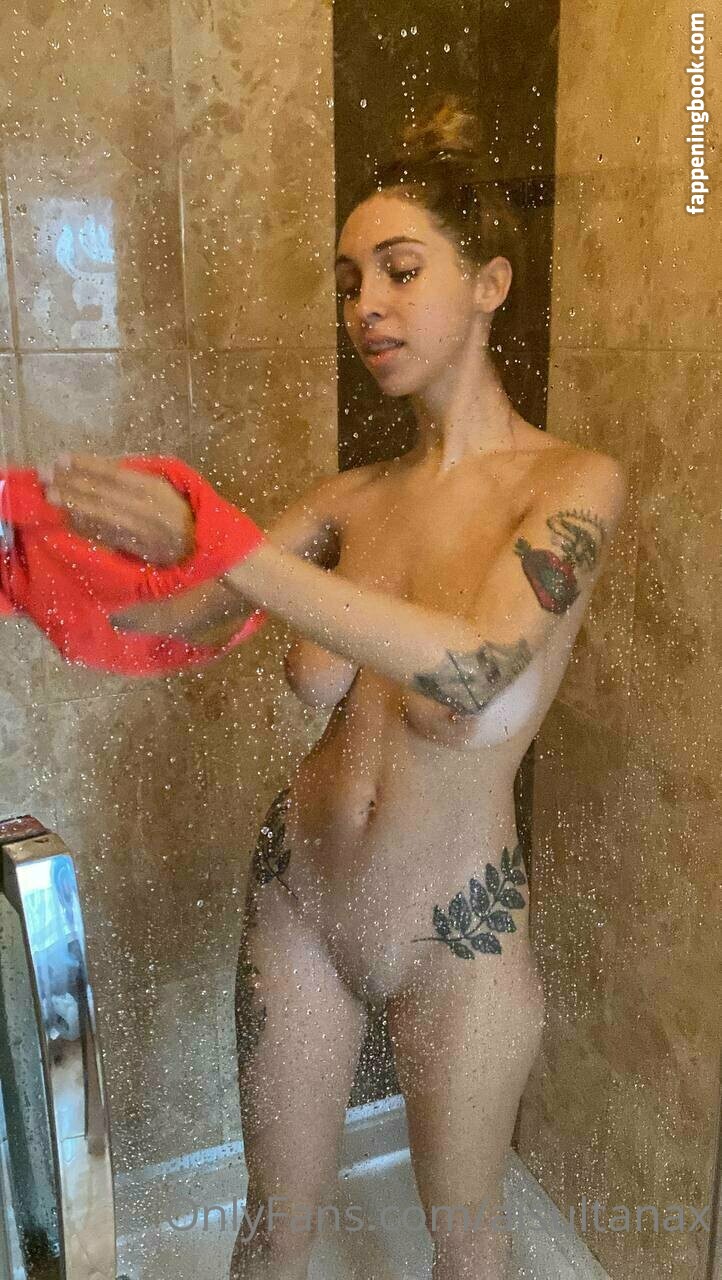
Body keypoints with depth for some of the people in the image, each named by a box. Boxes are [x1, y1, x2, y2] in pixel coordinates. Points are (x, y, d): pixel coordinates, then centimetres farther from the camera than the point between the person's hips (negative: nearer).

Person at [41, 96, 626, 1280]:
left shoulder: (573, 483, -16)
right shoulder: (356, 497, -2)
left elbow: (475, 666, -34)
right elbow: (173, 620, -5)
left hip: (455, 930, -3)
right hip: (297, 897, 4)